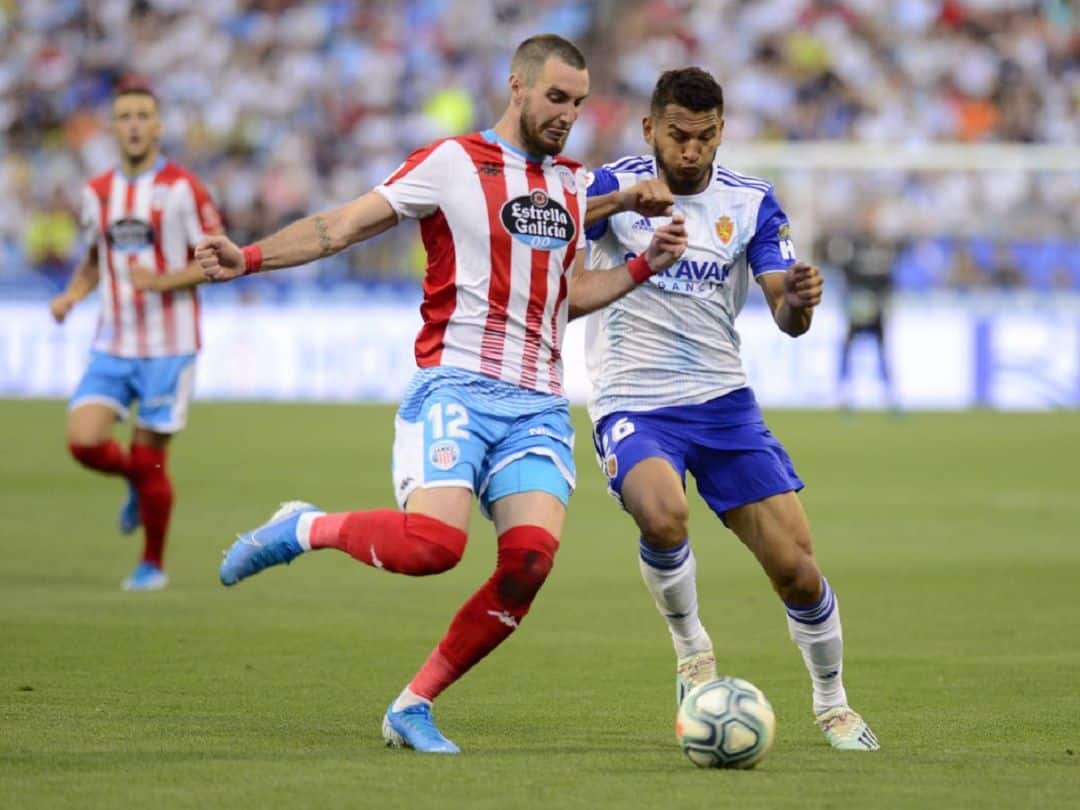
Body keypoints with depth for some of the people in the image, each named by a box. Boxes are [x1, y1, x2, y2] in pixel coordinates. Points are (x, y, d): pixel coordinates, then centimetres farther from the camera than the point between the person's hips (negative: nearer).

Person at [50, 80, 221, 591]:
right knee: (83, 441, -12)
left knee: (149, 459, -2)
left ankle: (153, 564, 18)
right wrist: (71, 296, 3)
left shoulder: (182, 189, -7)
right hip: (112, 345, 4)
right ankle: (137, 482, 21)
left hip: (168, 347, -4)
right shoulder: (97, 193, 9)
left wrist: (163, 280, -22)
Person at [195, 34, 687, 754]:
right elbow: (342, 227, -3)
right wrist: (249, 258, -15)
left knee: (532, 555, -17)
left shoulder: (573, 184, 18)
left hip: (539, 404, 6)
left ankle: (414, 707, -1)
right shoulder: (454, 163, -1)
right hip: (456, 386, -5)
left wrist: (645, 265, 14)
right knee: (436, 541, -28)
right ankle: (303, 529, 4)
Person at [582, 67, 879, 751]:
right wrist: (619, 200, -38)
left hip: (723, 402, 3)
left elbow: (787, 319, -2)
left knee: (795, 566, -4)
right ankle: (693, 652, -5)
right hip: (633, 405, -3)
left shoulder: (752, 202, 3)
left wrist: (798, 301, -26)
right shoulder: (614, 186, -5)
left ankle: (833, 706, 21)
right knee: (663, 516, -33)